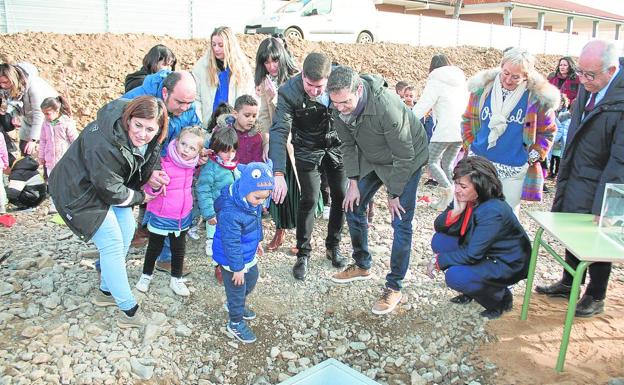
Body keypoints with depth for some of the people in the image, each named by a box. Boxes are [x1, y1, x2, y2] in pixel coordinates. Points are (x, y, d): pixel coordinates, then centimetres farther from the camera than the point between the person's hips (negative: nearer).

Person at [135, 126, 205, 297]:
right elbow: (150, 189, -20)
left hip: (182, 217, 5)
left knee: (179, 249, 18)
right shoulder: (163, 162, -23)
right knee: (155, 247, 17)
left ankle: (176, 279, 37)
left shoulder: (192, 164, -5)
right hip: (160, 217, -4)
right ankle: (146, 275, 40)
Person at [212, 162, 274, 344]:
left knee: (251, 280, 28)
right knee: (237, 288, 11)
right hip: (232, 260, -9)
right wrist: (238, 268, -20)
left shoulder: (252, 200, -11)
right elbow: (231, 244, -29)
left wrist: (257, 242, 22)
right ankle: (236, 323, 35)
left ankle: (235, 306, 54)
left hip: (249, 255, 9)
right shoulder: (230, 213, -38)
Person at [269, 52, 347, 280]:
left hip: (337, 144, 3)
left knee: (341, 196, 6)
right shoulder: (288, 92, -27)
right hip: (308, 149, -3)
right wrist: (278, 173, -45)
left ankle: (333, 246, 27)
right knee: (309, 199, -6)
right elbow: (279, 132, -33)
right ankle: (303, 254, 12)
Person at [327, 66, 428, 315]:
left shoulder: (387, 107, -39)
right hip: (372, 159, 7)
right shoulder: (340, 107, -19)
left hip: (406, 160, -6)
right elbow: (348, 144, -3)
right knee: (353, 206, 8)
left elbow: (404, 156, -28)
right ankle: (362, 266, 28)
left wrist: (393, 194, -18)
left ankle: (394, 287, 5)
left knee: (401, 223, -9)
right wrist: (353, 183, -6)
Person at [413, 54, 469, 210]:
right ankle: (447, 199, 12)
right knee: (447, 164, 14)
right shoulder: (461, 80, 18)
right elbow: (466, 103, 22)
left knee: (431, 161, 2)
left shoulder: (436, 81, -3)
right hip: (461, 130, 7)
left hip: (445, 129, -7)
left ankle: (447, 188, -17)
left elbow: (422, 105, -11)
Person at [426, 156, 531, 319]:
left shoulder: (493, 212, -31)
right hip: (482, 254, 8)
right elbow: (440, 227, -5)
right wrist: (455, 211, -24)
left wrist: (438, 261, -20)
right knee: (440, 240, -5)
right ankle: (470, 292, 11)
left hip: (507, 264, -8)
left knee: (455, 276, -27)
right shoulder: (464, 199, -8)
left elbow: (472, 255, -30)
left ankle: (501, 298, 2)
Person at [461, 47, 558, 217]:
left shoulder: (538, 97, -4)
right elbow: (468, 120, 10)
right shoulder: (482, 88, -1)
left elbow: (547, 132, 7)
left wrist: (534, 156, -3)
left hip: (514, 171, -1)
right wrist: (469, 147, 3)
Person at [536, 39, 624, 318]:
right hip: (574, 175, 7)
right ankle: (568, 283, 39)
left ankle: (596, 297, 30)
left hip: (600, 183, -7)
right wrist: (565, 169, 13)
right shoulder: (589, 86, -3)